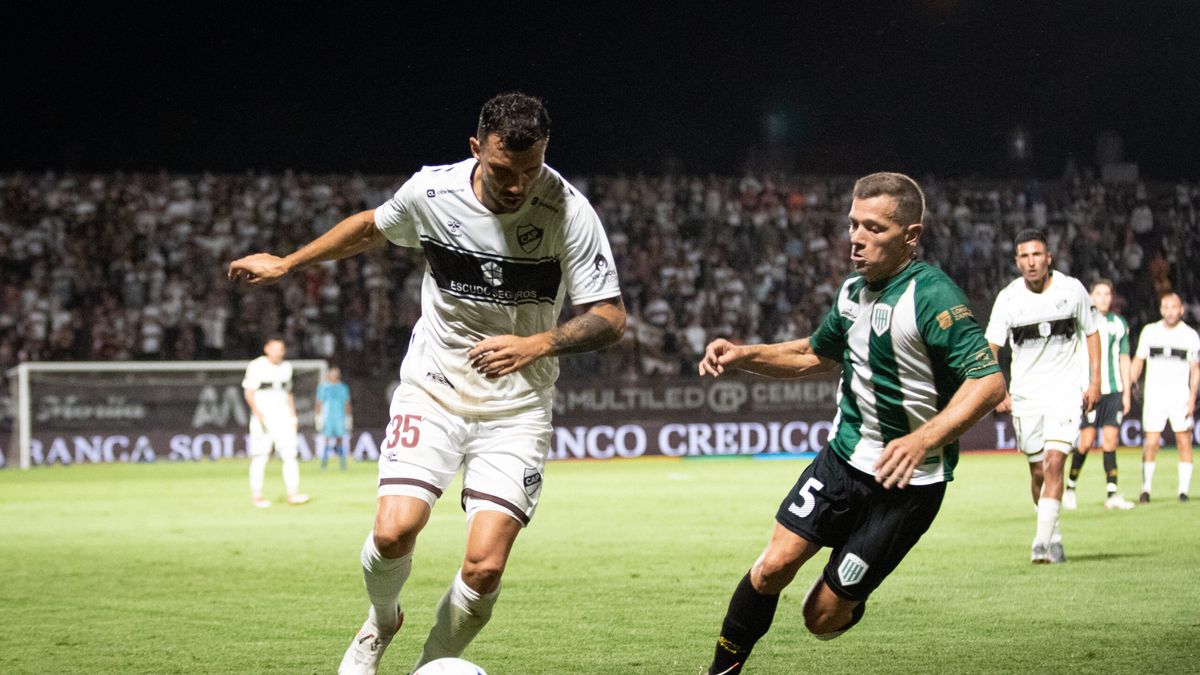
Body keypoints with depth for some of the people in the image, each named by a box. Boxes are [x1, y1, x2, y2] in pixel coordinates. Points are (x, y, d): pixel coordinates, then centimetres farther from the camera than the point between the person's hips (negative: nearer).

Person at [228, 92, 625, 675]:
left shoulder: (569, 213, -15)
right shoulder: (430, 191, -9)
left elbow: (610, 318, -10)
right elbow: (370, 228, 14)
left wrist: (538, 344, -26)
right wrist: (286, 264, 21)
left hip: (516, 407, -1)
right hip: (432, 389, 1)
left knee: (484, 567, -15)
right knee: (394, 532, -18)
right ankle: (381, 621, 17)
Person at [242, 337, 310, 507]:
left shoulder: (286, 367, 14)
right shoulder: (256, 366, -3)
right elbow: (249, 392, -7)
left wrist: (293, 416, 17)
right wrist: (257, 412, -21)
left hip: (283, 416, 5)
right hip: (263, 415, -4)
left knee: (290, 453, -8)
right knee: (260, 456, -3)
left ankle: (293, 493, -12)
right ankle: (256, 495, 5)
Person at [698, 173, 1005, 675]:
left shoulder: (932, 298, -21)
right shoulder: (854, 291, 5)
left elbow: (988, 381, -28)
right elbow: (815, 355, 24)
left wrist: (923, 440, -39)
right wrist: (742, 356, 8)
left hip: (906, 482, -6)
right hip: (843, 458, 6)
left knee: (823, 617, -3)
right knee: (774, 565, -7)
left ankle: (852, 600, 33)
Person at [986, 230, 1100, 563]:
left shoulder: (1072, 289, -3)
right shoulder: (1008, 298, -4)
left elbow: (1091, 333, 10)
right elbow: (990, 347, -3)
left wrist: (1095, 381, 3)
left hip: (1065, 389, -1)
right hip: (1025, 394, 1)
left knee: (1054, 462, -17)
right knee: (1038, 471, 6)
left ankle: (1042, 543, -20)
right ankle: (1054, 538, 25)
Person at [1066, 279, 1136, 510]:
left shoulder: (1120, 324, 12)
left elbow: (1124, 360, 15)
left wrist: (1126, 393, 11)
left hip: (1113, 391, 3)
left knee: (1110, 441, -1)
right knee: (1087, 441, -7)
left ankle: (1112, 494, -1)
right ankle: (1070, 487, 10)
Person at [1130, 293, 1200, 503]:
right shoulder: (1149, 331, 6)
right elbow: (1138, 361, 11)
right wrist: (1131, 384, -2)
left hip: (1180, 396, 0)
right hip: (1154, 396, 0)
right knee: (1151, 443, -7)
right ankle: (1146, 489, 0)